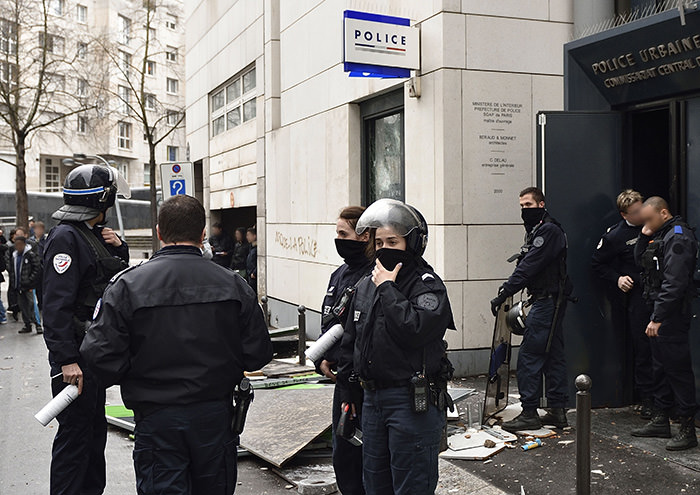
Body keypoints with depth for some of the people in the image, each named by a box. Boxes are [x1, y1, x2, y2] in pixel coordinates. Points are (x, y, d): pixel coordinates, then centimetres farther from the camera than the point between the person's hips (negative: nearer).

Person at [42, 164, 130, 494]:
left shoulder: (93, 233, 12)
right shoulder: (66, 237, -17)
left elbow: (120, 276, 25)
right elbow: (56, 304, -24)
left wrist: (118, 247, 4)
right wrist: (67, 360, -28)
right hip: (75, 354, -10)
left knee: (95, 427, 19)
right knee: (75, 433, -4)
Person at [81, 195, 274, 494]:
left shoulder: (128, 285, -10)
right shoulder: (232, 284, -6)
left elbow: (100, 354, -14)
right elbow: (258, 355, -4)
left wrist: (133, 380, 6)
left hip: (156, 417, -2)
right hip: (215, 413, 2)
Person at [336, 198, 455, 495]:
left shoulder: (428, 286, -10)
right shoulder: (366, 285, 10)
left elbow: (414, 329, -29)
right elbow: (350, 341, 18)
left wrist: (387, 289, -19)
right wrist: (346, 389, 18)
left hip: (413, 403, -7)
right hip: (372, 399, 7)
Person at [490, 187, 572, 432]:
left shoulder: (548, 230, -14)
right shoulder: (537, 230, 18)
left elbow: (528, 267, -21)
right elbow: (527, 267, 17)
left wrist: (503, 294, -22)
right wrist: (506, 291, 7)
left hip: (547, 301, -11)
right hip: (549, 301, 11)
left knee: (529, 355, -8)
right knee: (553, 354, 11)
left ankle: (529, 413, -3)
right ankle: (557, 411, 17)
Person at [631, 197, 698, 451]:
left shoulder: (678, 237, -16)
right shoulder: (661, 234, 14)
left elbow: (674, 283, -22)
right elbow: (639, 259, 21)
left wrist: (657, 318, -22)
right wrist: (645, 236, 3)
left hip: (673, 314, -10)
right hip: (659, 313, 10)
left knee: (678, 368, -5)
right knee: (661, 367, 15)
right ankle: (660, 420, 25)